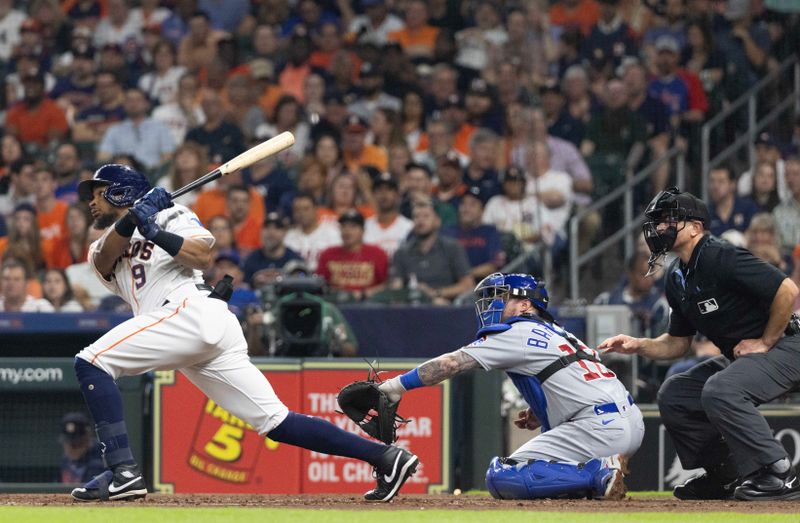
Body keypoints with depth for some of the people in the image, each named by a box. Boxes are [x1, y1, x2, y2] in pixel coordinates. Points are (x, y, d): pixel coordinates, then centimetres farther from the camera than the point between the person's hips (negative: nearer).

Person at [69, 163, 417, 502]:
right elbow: (104, 260, 5)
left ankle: (123, 472, -27)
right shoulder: (103, 248, 31)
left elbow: (203, 257, -6)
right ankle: (384, 457, -4)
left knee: (91, 363, -15)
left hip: (191, 312, -8)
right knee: (274, 422, 0)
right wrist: (130, 219, -9)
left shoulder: (170, 215, 12)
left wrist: (156, 232, -15)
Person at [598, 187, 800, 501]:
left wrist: (766, 342, -18)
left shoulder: (721, 258, -21)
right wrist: (638, 346, -1)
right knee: (673, 394, 8)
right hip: (737, 357, 10)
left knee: (720, 390, -33)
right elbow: (677, 343, 17)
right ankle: (726, 475, 13)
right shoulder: (677, 278, 9)